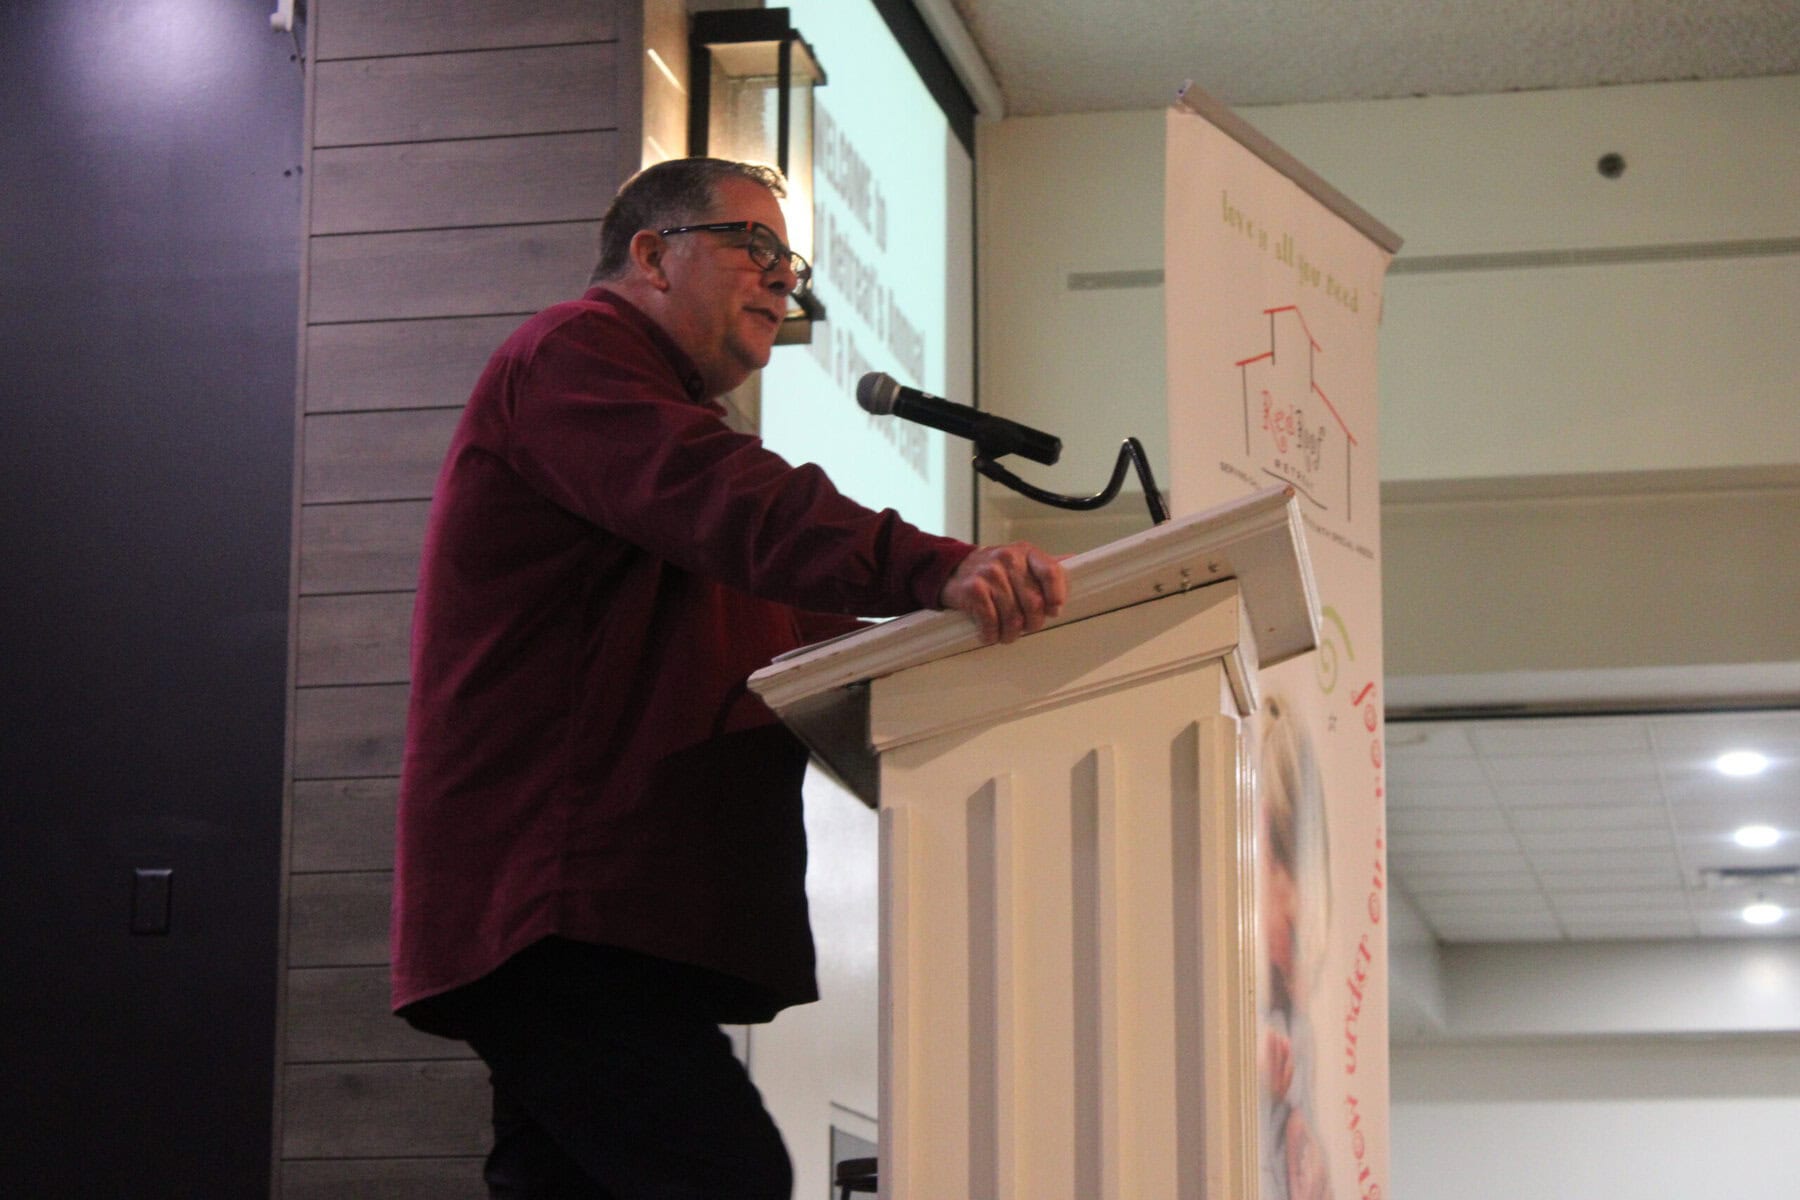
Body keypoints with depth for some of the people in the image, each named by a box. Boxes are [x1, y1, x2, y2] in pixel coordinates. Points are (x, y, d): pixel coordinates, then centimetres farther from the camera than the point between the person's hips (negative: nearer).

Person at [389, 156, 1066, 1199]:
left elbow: (802, 632, 24)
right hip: (557, 915, -11)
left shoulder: (673, 419, 32)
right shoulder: (572, 353, -1)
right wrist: (938, 570, -36)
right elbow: (732, 507, -23)